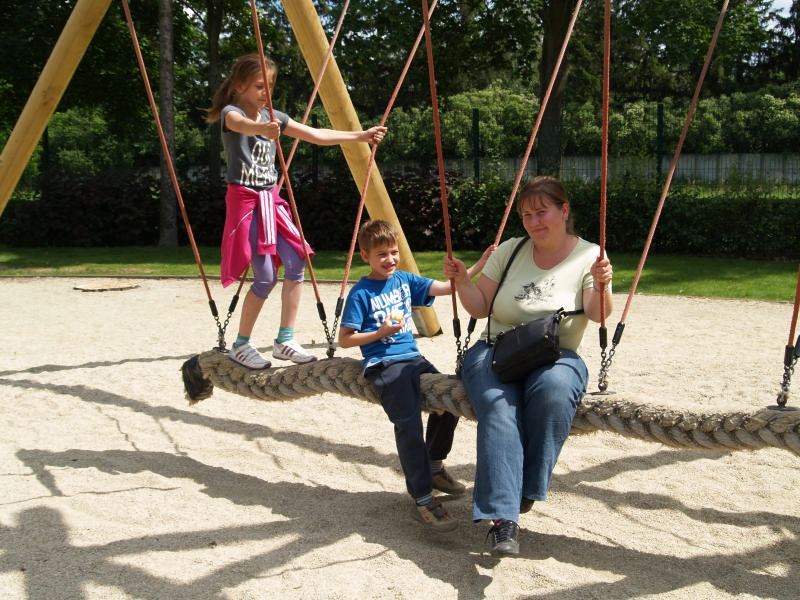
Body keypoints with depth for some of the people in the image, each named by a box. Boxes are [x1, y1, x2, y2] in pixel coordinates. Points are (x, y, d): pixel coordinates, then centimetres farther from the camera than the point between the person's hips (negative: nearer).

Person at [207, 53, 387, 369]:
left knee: (296, 262, -6)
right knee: (266, 277, -11)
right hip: (245, 198, -7)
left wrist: (360, 136, 11)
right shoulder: (230, 113, -9)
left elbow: (316, 135, 14)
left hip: (271, 200, 7)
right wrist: (261, 128, -59)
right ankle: (241, 345, 6)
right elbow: (242, 124, -35)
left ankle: (285, 341, 6)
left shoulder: (273, 116, 11)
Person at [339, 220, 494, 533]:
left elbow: (447, 287, 6)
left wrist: (478, 266, -4)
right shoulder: (361, 293, -2)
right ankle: (422, 499, -19)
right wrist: (380, 333, -14)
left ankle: (434, 465, 19)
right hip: (383, 364, -7)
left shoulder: (405, 280, 13)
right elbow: (345, 339, -3)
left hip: (412, 357, 7)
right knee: (408, 421, -24)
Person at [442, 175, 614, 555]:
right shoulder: (509, 251, 10)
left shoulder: (589, 256, 3)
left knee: (554, 390, -38)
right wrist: (462, 282, -7)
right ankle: (504, 517, -39)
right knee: (498, 407, -32)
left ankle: (526, 490, -22)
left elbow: (598, 315, -12)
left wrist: (600, 287, -32)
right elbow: (480, 308, 11)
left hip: (555, 356, -1)